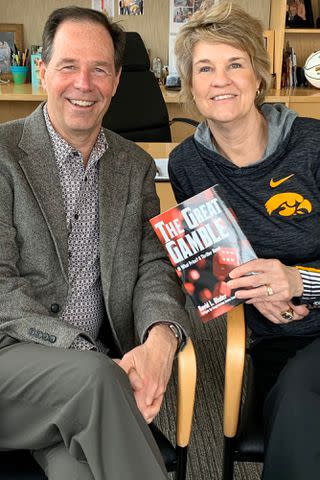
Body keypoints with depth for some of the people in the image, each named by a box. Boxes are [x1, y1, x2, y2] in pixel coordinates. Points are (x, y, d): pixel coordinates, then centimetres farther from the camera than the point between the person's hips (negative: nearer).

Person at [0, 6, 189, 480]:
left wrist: (161, 339, -16)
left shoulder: (136, 166, 12)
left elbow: (154, 266, 7)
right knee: (94, 377, -33)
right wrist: (94, 360, -20)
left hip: (96, 365, 3)